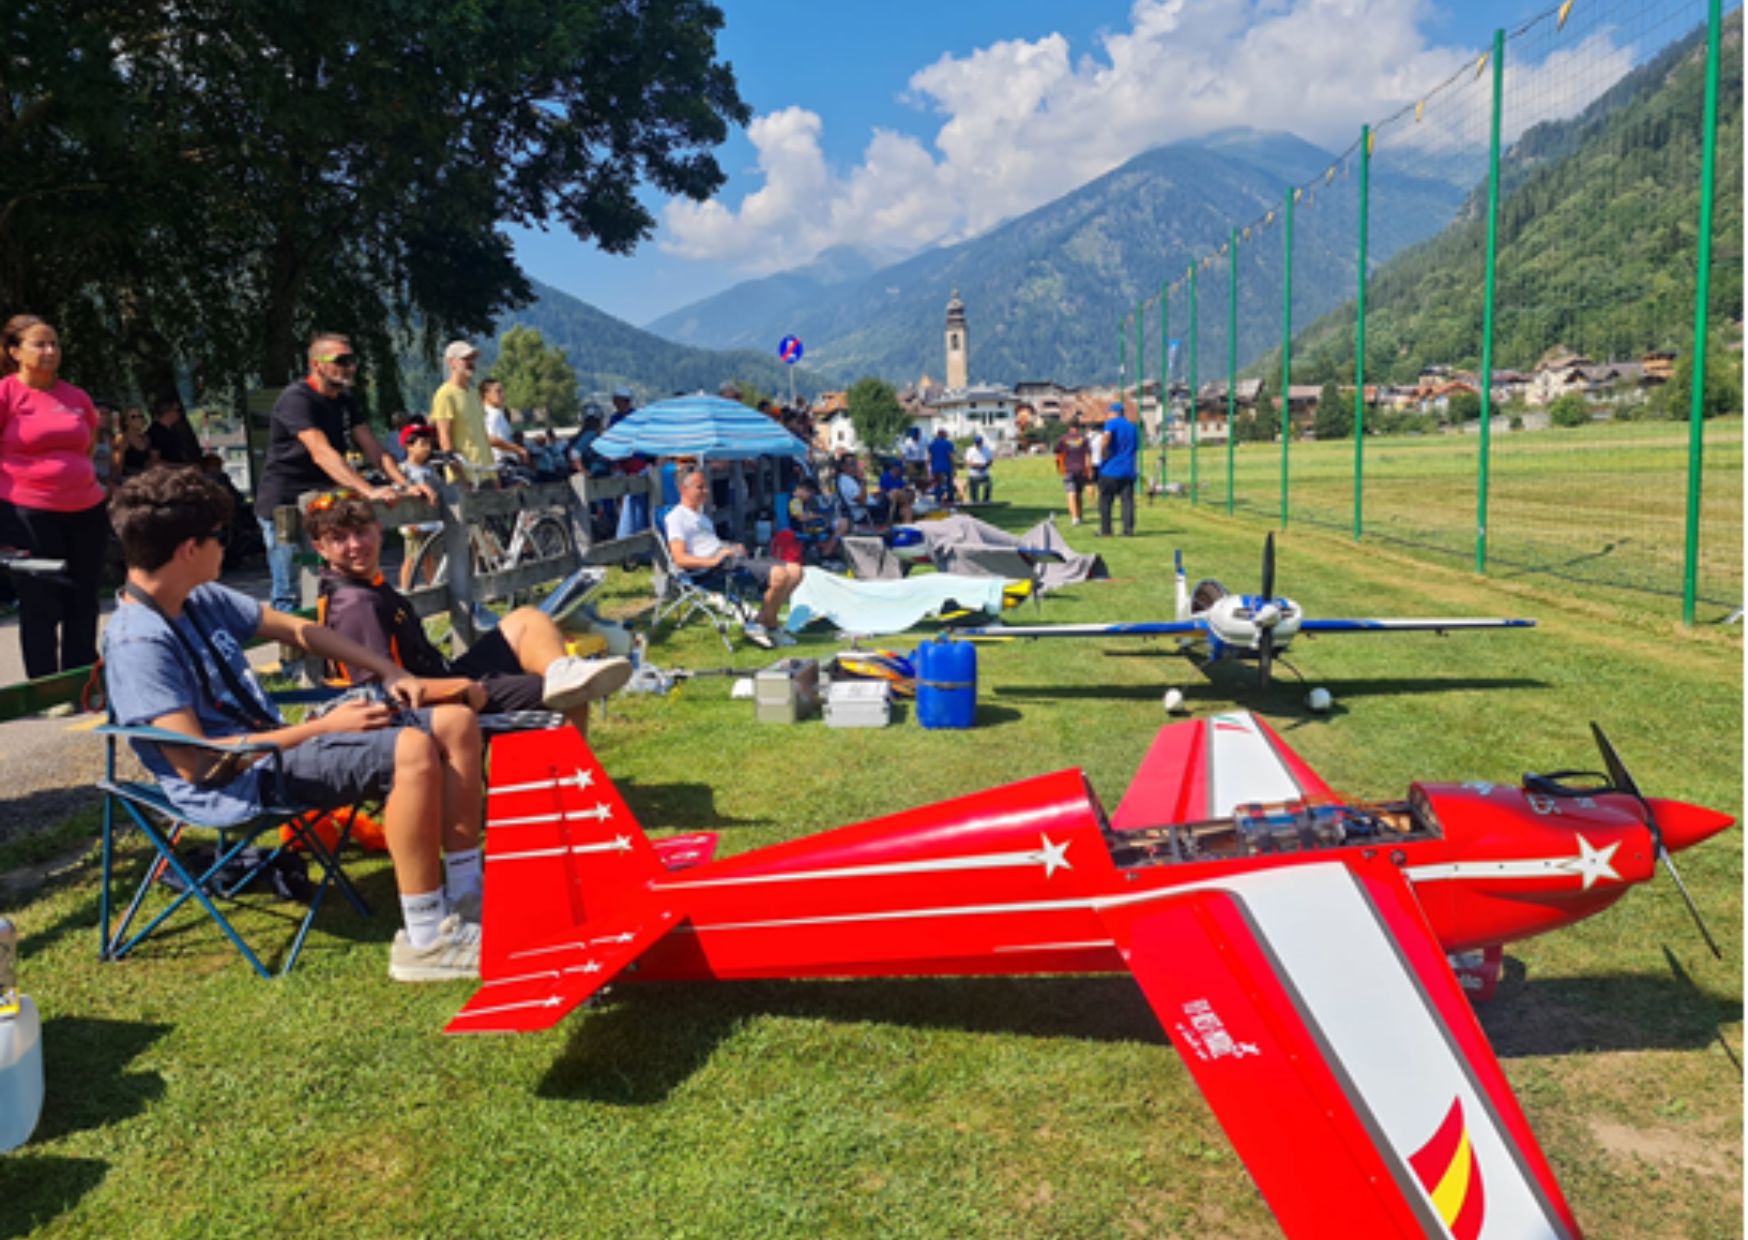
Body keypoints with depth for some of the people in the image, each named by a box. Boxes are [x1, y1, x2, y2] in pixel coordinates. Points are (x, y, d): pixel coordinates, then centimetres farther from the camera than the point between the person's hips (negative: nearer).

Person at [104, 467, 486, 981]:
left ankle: (467, 900, 3)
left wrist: (389, 672, 10)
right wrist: (323, 728, -19)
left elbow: (293, 628, 18)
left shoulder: (201, 599, 7)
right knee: (411, 749, -31)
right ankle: (424, 940, -23)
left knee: (456, 722, 0)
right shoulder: (138, 643, -18)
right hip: (241, 784, -9)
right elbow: (196, 762, -22)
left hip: (276, 741, 9)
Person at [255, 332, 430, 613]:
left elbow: (372, 449, 2)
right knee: (291, 596, -6)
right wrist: (369, 491, -43)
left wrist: (405, 485, -14)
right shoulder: (296, 399, -17)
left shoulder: (345, 400, 9)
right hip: (283, 506, -7)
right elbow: (322, 453, -31)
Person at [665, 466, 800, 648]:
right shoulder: (676, 517, 1)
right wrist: (712, 561, -25)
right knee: (779, 575, -27)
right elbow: (680, 559, -12)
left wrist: (735, 547, 9)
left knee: (794, 571, -3)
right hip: (719, 566, -10)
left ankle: (759, 623, -1)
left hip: (734, 558, 10)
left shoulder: (702, 517, 32)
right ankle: (770, 627, -7)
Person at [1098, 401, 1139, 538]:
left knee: (1105, 501, 4)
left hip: (1110, 470, -5)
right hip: (1128, 470, 5)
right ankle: (1128, 530, -3)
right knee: (1127, 500, 3)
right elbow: (1136, 447, 20)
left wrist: (1104, 452, -13)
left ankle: (1105, 530, 4)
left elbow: (1107, 436, -23)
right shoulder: (1132, 426, 16)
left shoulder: (1111, 423, -3)